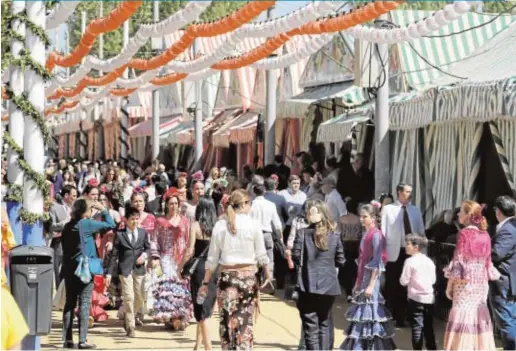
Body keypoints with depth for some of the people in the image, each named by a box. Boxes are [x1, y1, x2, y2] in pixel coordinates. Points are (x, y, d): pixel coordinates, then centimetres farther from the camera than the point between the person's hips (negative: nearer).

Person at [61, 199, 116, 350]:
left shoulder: (67, 226, 9)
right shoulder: (86, 224, -10)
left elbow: (64, 247, 13)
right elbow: (110, 224, -8)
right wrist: (102, 210, 5)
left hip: (69, 269, 6)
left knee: (70, 303, 8)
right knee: (84, 304, -4)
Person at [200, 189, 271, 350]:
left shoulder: (220, 225, 1)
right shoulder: (253, 224, -4)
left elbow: (212, 258, 4)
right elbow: (261, 255, -1)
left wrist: (206, 282, 10)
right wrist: (268, 274, 14)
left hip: (227, 276, 1)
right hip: (248, 275, -1)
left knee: (227, 320, 5)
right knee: (245, 320, 5)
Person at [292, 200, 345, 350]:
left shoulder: (303, 233, -7)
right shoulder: (335, 235, 2)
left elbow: (296, 257, -9)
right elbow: (340, 260, 4)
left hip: (309, 285, -3)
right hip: (329, 285, 3)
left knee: (310, 324, 1)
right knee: (325, 322, 17)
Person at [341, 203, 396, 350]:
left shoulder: (376, 235, -12)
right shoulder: (366, 234, 13)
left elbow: (377, 263, -16)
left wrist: (371, 285, -19)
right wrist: (357, 283, 17)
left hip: (371, 279, -8)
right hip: (363, 280, 8)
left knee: (369, 315, -6)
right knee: (361, 316, 9)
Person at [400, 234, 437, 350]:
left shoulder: (410, 261, -10)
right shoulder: (429, 261, 7)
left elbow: (403, 281, -10)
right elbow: (433, 280, 12)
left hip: (416, 298, -5)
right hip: (429, 298, 5)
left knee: (417, 327, -1)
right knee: (428, 327, 13)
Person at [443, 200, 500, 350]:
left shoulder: (464, 234, -10)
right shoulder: (485, 235, 7)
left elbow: (458, 261, -10)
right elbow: (487, 262, 10)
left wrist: (449, 284, -4)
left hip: (464, 283, -6)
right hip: (481, 284, 6)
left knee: (462, 318, -3)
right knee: (479, 318, 10)